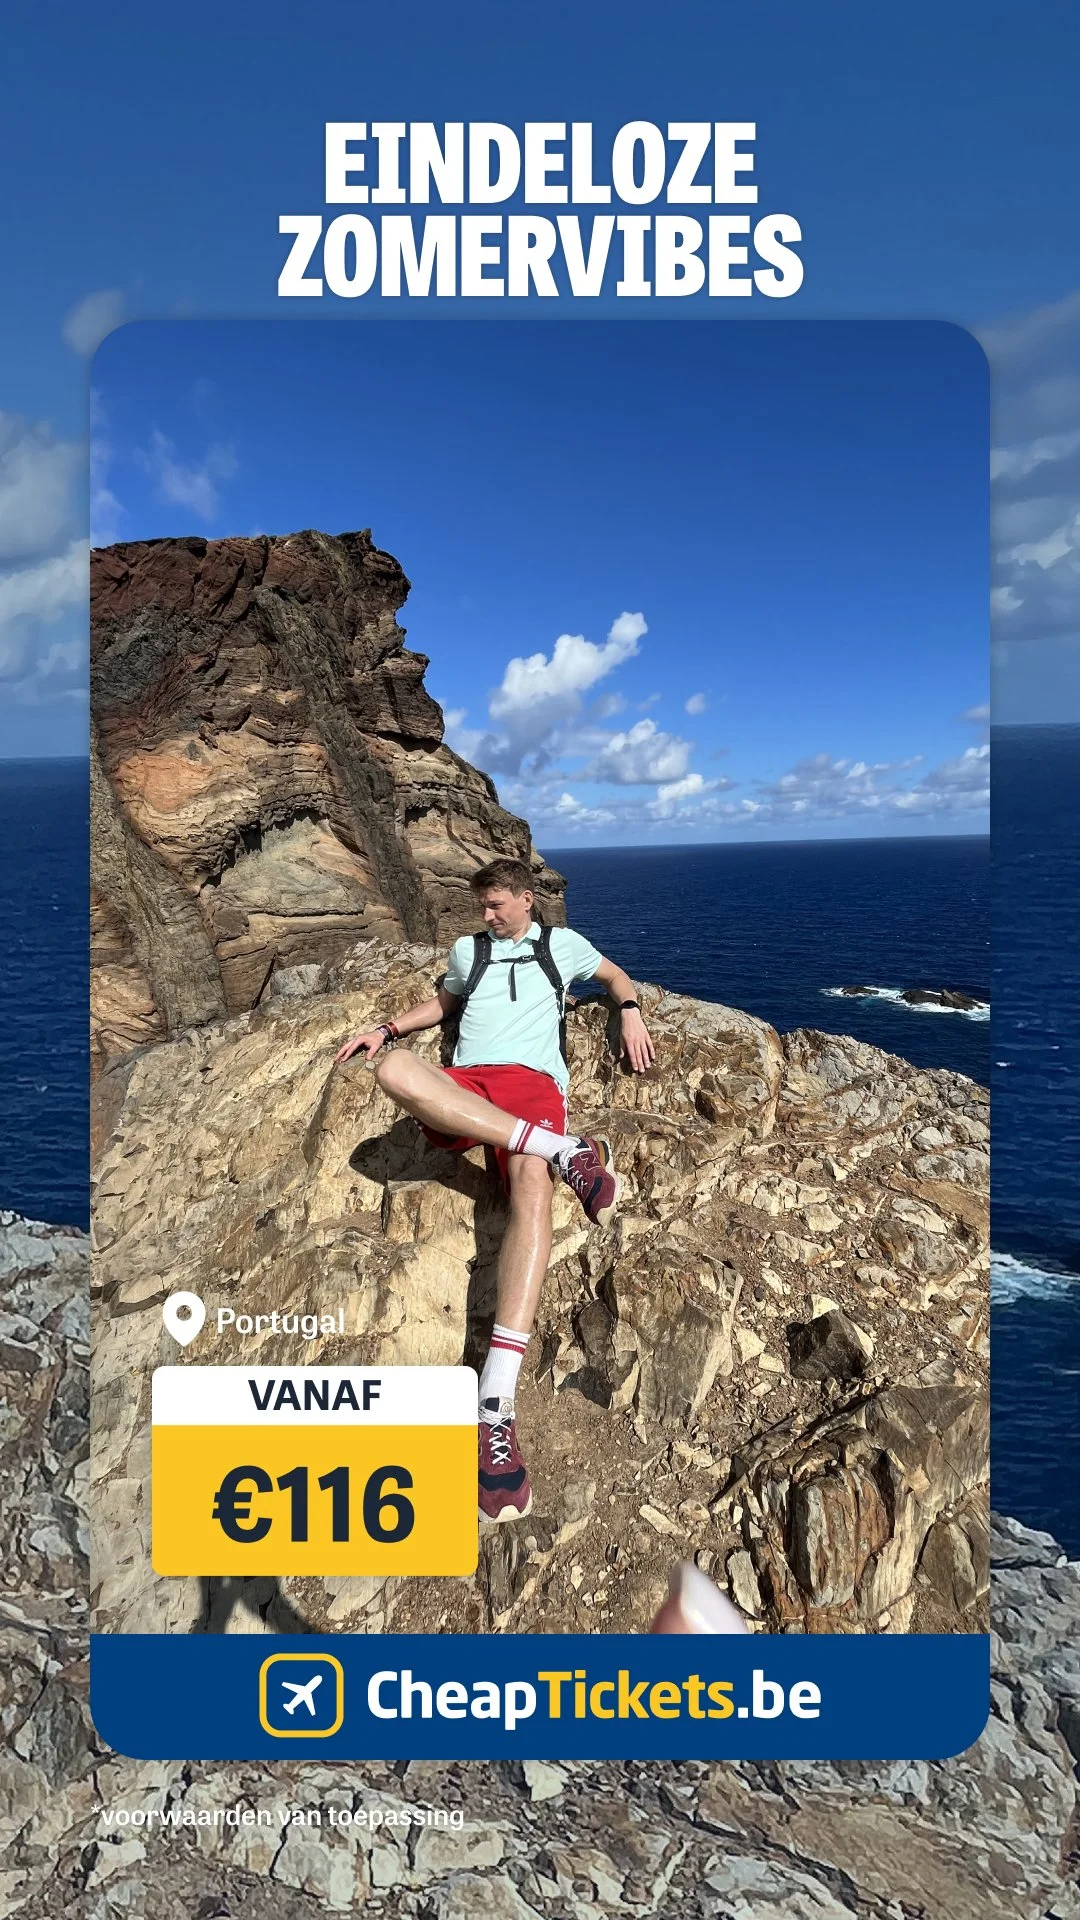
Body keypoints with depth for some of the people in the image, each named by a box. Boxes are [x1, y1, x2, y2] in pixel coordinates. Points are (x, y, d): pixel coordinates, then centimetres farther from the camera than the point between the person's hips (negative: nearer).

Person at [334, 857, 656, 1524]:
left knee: (531, 1182, -38)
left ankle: (496, 1405, -51)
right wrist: (387, 1029, 28)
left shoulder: (560, 943, 24)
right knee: (394, 1067, -36)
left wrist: (631, 1014, 15)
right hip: (460, 1091, 2)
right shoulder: (468, 949, 29)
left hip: (533, 1081, -2)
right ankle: (566, 1150, -37)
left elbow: (616, 976, 36)